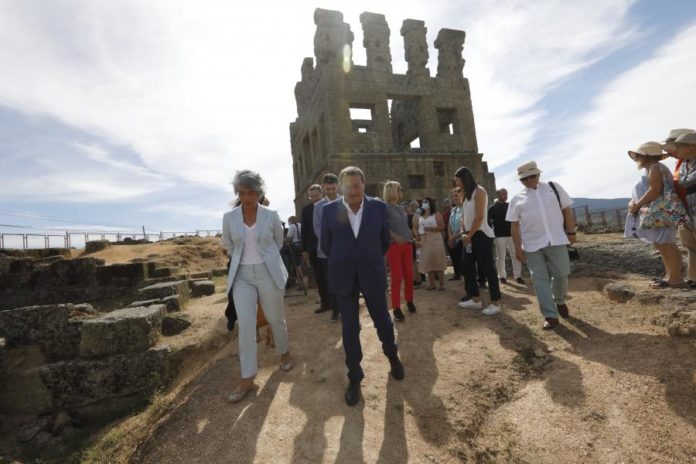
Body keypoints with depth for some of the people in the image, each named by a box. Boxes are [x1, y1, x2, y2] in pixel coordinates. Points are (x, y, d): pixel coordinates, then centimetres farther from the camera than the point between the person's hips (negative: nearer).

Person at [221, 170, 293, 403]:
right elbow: (228, 246, 14)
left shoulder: (271, 216, -7)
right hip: (242, 276, 1)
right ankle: (247, 378, 12)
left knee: (276, 319, 12)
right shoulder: (229, 217, -3)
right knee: (245, 325, -2)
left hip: (269, 273, -1)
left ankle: (284, 353, 40)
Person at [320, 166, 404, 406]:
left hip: (372, 274, 1)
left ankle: (392, 356, 46)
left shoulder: (378, 207, -5)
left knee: (383, 320, 17)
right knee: (350, 328, 10)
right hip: (343, 276, 0)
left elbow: (385, 240, 6)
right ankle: (354, 377, 29)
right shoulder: (329, 209, -6)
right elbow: (325, 243, 4)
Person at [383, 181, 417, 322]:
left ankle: (409, 301, 28)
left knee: (409, 275, 9)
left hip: (407, 245, 6)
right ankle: (397, 308, 4)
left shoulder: (400, 208, 14)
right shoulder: (385, 207, -7)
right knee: (397, 277, -6)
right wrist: (394, 236, -24)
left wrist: (411, 239, 11)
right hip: (394, 246, -6)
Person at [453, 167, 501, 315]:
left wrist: (469, 235, -13)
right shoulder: (466, 195, 16)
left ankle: (495, 303, 6)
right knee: (467, 266, 10)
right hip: (470, 236, 9)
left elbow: (479, 217, -16)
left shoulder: (479, 191, -9)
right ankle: (475, 300, 20)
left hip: (482, 235, -9)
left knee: (487, 268, -4)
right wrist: (463, 233, -1)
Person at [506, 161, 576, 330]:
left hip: (556, 240, 1)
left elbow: (567, 210, 10)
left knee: (561, 274, 8)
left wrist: (571, 232, 3)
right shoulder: (517, 199, 5)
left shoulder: (554, 187, 9)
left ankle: (560, 301, 38)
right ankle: (550, 316, 9)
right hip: (532, 245, -1)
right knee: (540, 279, 1)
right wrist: (518, 247, -3)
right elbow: (514, 225, 2)